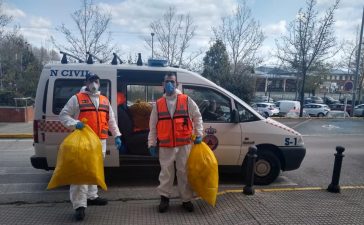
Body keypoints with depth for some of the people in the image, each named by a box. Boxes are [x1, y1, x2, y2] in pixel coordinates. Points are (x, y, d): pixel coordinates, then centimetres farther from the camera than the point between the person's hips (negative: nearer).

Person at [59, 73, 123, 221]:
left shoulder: (105, 100, 14)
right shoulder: (77, 98, -2)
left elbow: (111, 120, 17)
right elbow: (63, 115, -1)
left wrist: (117, 136, 10)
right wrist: (74, 123, -20)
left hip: (101, 141, 6)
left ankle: (92, 196, 32)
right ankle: (79, 205, -4)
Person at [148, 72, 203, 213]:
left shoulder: (186, 100, 2)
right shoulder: (158, 104, 6)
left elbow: (197, 117, 7)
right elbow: (153, 125, 8)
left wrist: (198, 134, -1)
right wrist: (152, 143, 5)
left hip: (184, 144, -1)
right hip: (165, 146, 1)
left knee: (184, 172, 8)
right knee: (166, 172, 8)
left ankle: (186, 199, 21)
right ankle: (164, 198, 23)